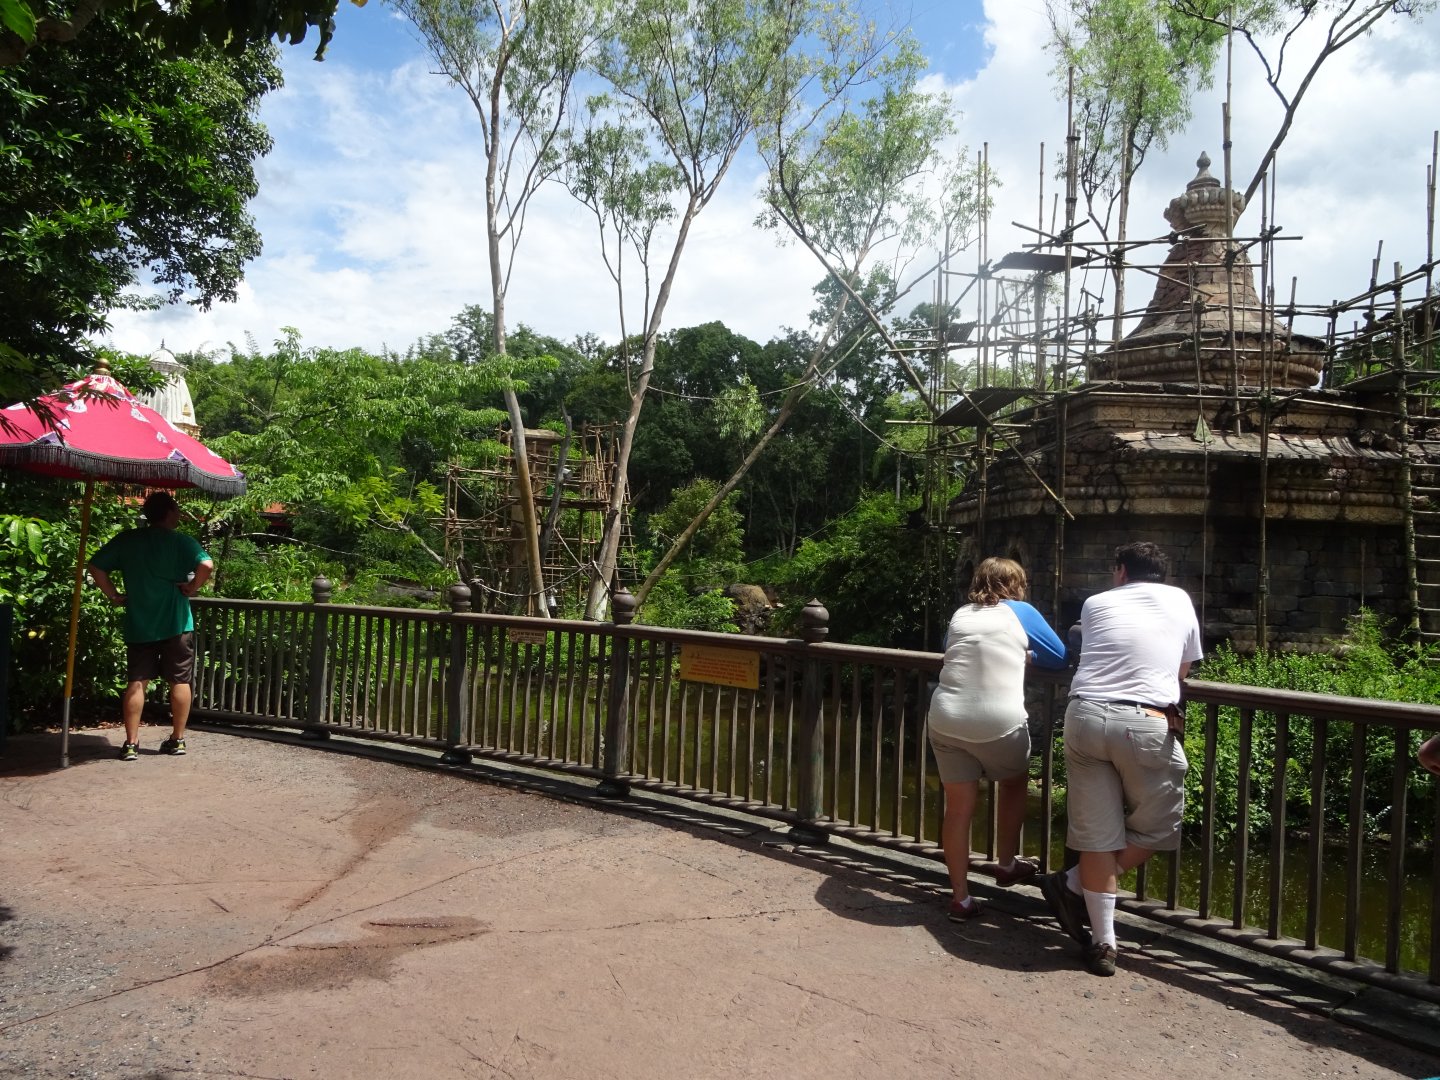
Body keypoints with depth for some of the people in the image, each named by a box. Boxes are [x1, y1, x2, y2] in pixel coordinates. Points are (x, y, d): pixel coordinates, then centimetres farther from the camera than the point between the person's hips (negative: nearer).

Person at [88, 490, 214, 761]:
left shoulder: (126, 540, 4)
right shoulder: (182, 541, -7)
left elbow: (96, 567, 2)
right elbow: (206, 566, -22)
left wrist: (113, 595, 8)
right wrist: (192, 588, -8)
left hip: (138, 624, 3)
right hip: (176, 623, -3)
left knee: (136, 683, 6)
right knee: (180, 681, 7)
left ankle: (131, 743, 4)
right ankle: (178, 740, 13)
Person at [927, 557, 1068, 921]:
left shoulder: (959, 615, 16)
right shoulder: (1021, 612, 7)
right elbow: (1060, 657, 15)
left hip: (946, 722, 3)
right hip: (999, 724, -2)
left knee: (958, 808, 10)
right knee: (1013, 785, 26)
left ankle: (960, 898, 16)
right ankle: (1007, 865, 37)